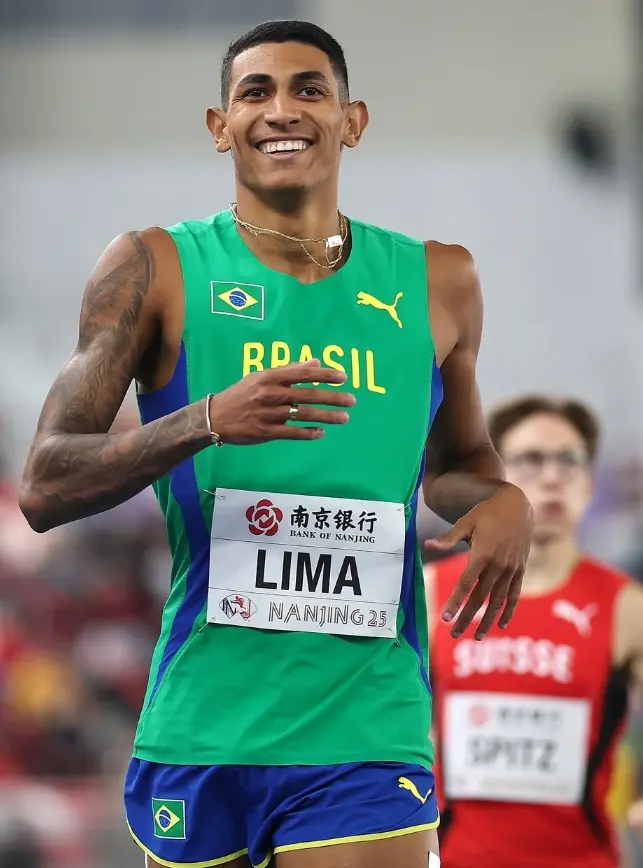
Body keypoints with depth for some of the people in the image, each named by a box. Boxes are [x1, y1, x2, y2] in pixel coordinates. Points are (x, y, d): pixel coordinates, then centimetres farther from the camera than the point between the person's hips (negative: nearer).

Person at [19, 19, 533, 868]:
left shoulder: (434, 283, 9)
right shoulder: (156, 269, 1)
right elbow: (44, 489, -5)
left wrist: (504, 502, 1)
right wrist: (205, 423, -22)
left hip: (367, 731, 1)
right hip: (202, 728, 0)